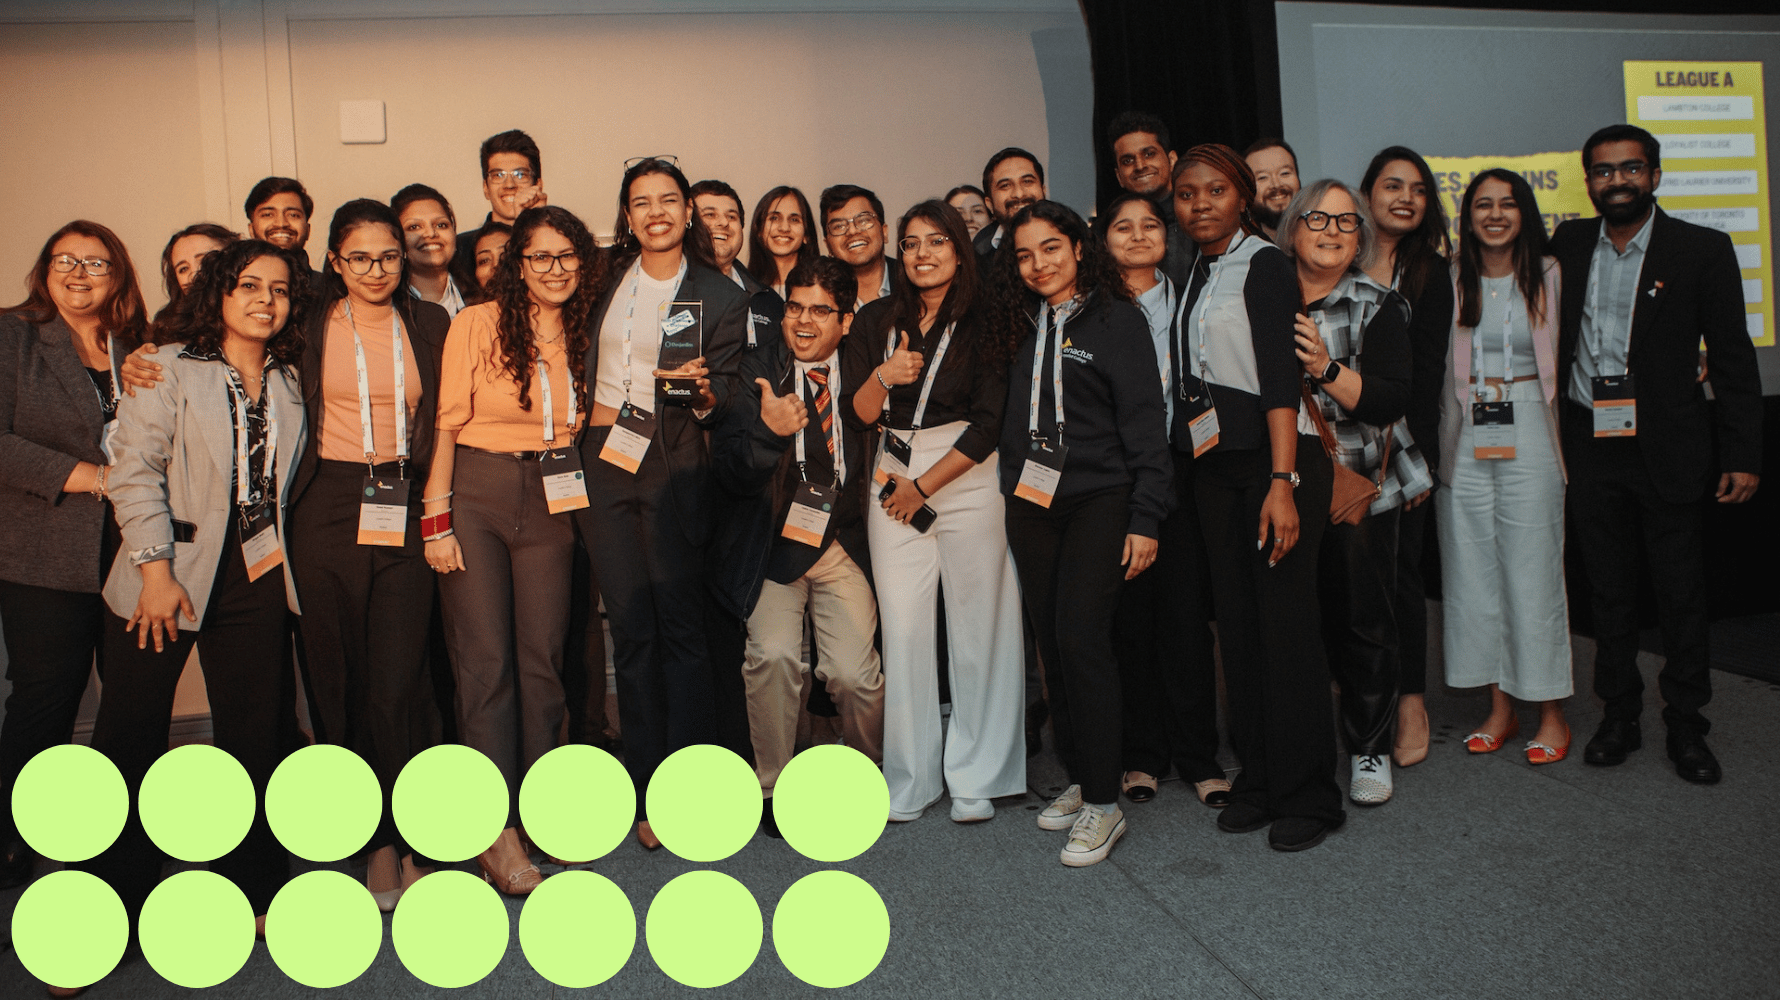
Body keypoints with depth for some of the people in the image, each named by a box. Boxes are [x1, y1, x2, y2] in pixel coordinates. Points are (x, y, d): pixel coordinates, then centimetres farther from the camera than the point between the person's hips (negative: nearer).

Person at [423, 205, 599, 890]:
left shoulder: (584, 334, 8)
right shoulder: (477, 325, -4)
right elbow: (447, 424, -5)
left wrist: (583, 502, 5)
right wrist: (436, 520, -10)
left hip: (551, 500, 3)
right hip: (475, 492, -3)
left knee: (543, 657, 4)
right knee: (485, 660, -5)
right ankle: (495, 830, 0)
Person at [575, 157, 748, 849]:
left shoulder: (721, 297, 2)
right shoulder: (608, 280, 11)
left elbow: (721, 399, -2)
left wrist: (702, 393, -21)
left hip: (672, 467, -3)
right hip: (603, 463, 3)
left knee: (680, 629, -3)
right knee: (631, 630, 5)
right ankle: (647, 791, 14)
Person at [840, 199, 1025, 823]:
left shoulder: (984, 322, -1)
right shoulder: (876, 322, 10)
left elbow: (989, 422, -6)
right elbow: (856, 416, 4)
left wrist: (923, 487, -7)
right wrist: (883, 377, -16)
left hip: (969, 479, -3)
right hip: (894, 480, 3)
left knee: (976, 625, -1)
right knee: (903, 627, 2)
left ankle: (976, 780, 11)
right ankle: (910, 783, 11)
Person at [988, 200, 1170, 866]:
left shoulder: (1116, 321, -3)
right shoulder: (1023, 328, 12)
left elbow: (1145, 423, -6)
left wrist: (1146, 517, -11)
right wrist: (1011, 493, 6)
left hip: (1099, 498, -5)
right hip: (1030, 503, 5)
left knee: (1082, 639, -12)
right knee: (1052, 644, 6)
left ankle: (1103, 804, -4)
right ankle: (1080, 780, 19)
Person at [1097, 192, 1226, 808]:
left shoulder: (1186, 300, 11)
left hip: (1176, 465, 1)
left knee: (1185, 606, -1)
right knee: (1129, 608, 3)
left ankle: (1198, 756, 9)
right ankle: (1143, 752, 15)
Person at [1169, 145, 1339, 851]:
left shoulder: (1264, 264, -7)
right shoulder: (1194, 273, 14)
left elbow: (1279, 377, -15)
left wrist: (1283, 481, -22)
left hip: (1274, 455, -7)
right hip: (1213, 461, 7)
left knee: (1285, 618, -5)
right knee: (1236, 617, 8)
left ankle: (1307, 793, 5)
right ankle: (1257, 774, 19)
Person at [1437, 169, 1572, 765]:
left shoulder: (1550, 277, 4)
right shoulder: (1450, 282, 7)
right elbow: (1433, 364, 10)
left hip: (1529, 441, -2)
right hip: (1464, 446, 2)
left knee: (1534, 573, -1)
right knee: (1473, 574, 5)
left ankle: (1552, 715, 10)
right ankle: (1499, 709, 18)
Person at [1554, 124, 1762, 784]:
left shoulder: (1703, 250, -2)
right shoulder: (1566, 246, 6)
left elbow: (1733, 359, -3)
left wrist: (1742, 455, -7)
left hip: (1667, 448, -2)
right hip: (1591, 445, 3)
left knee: (1681, 592, 4)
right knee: (1609, 589, 11)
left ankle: (1686, 726, 17)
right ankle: (1619, 715, 24)